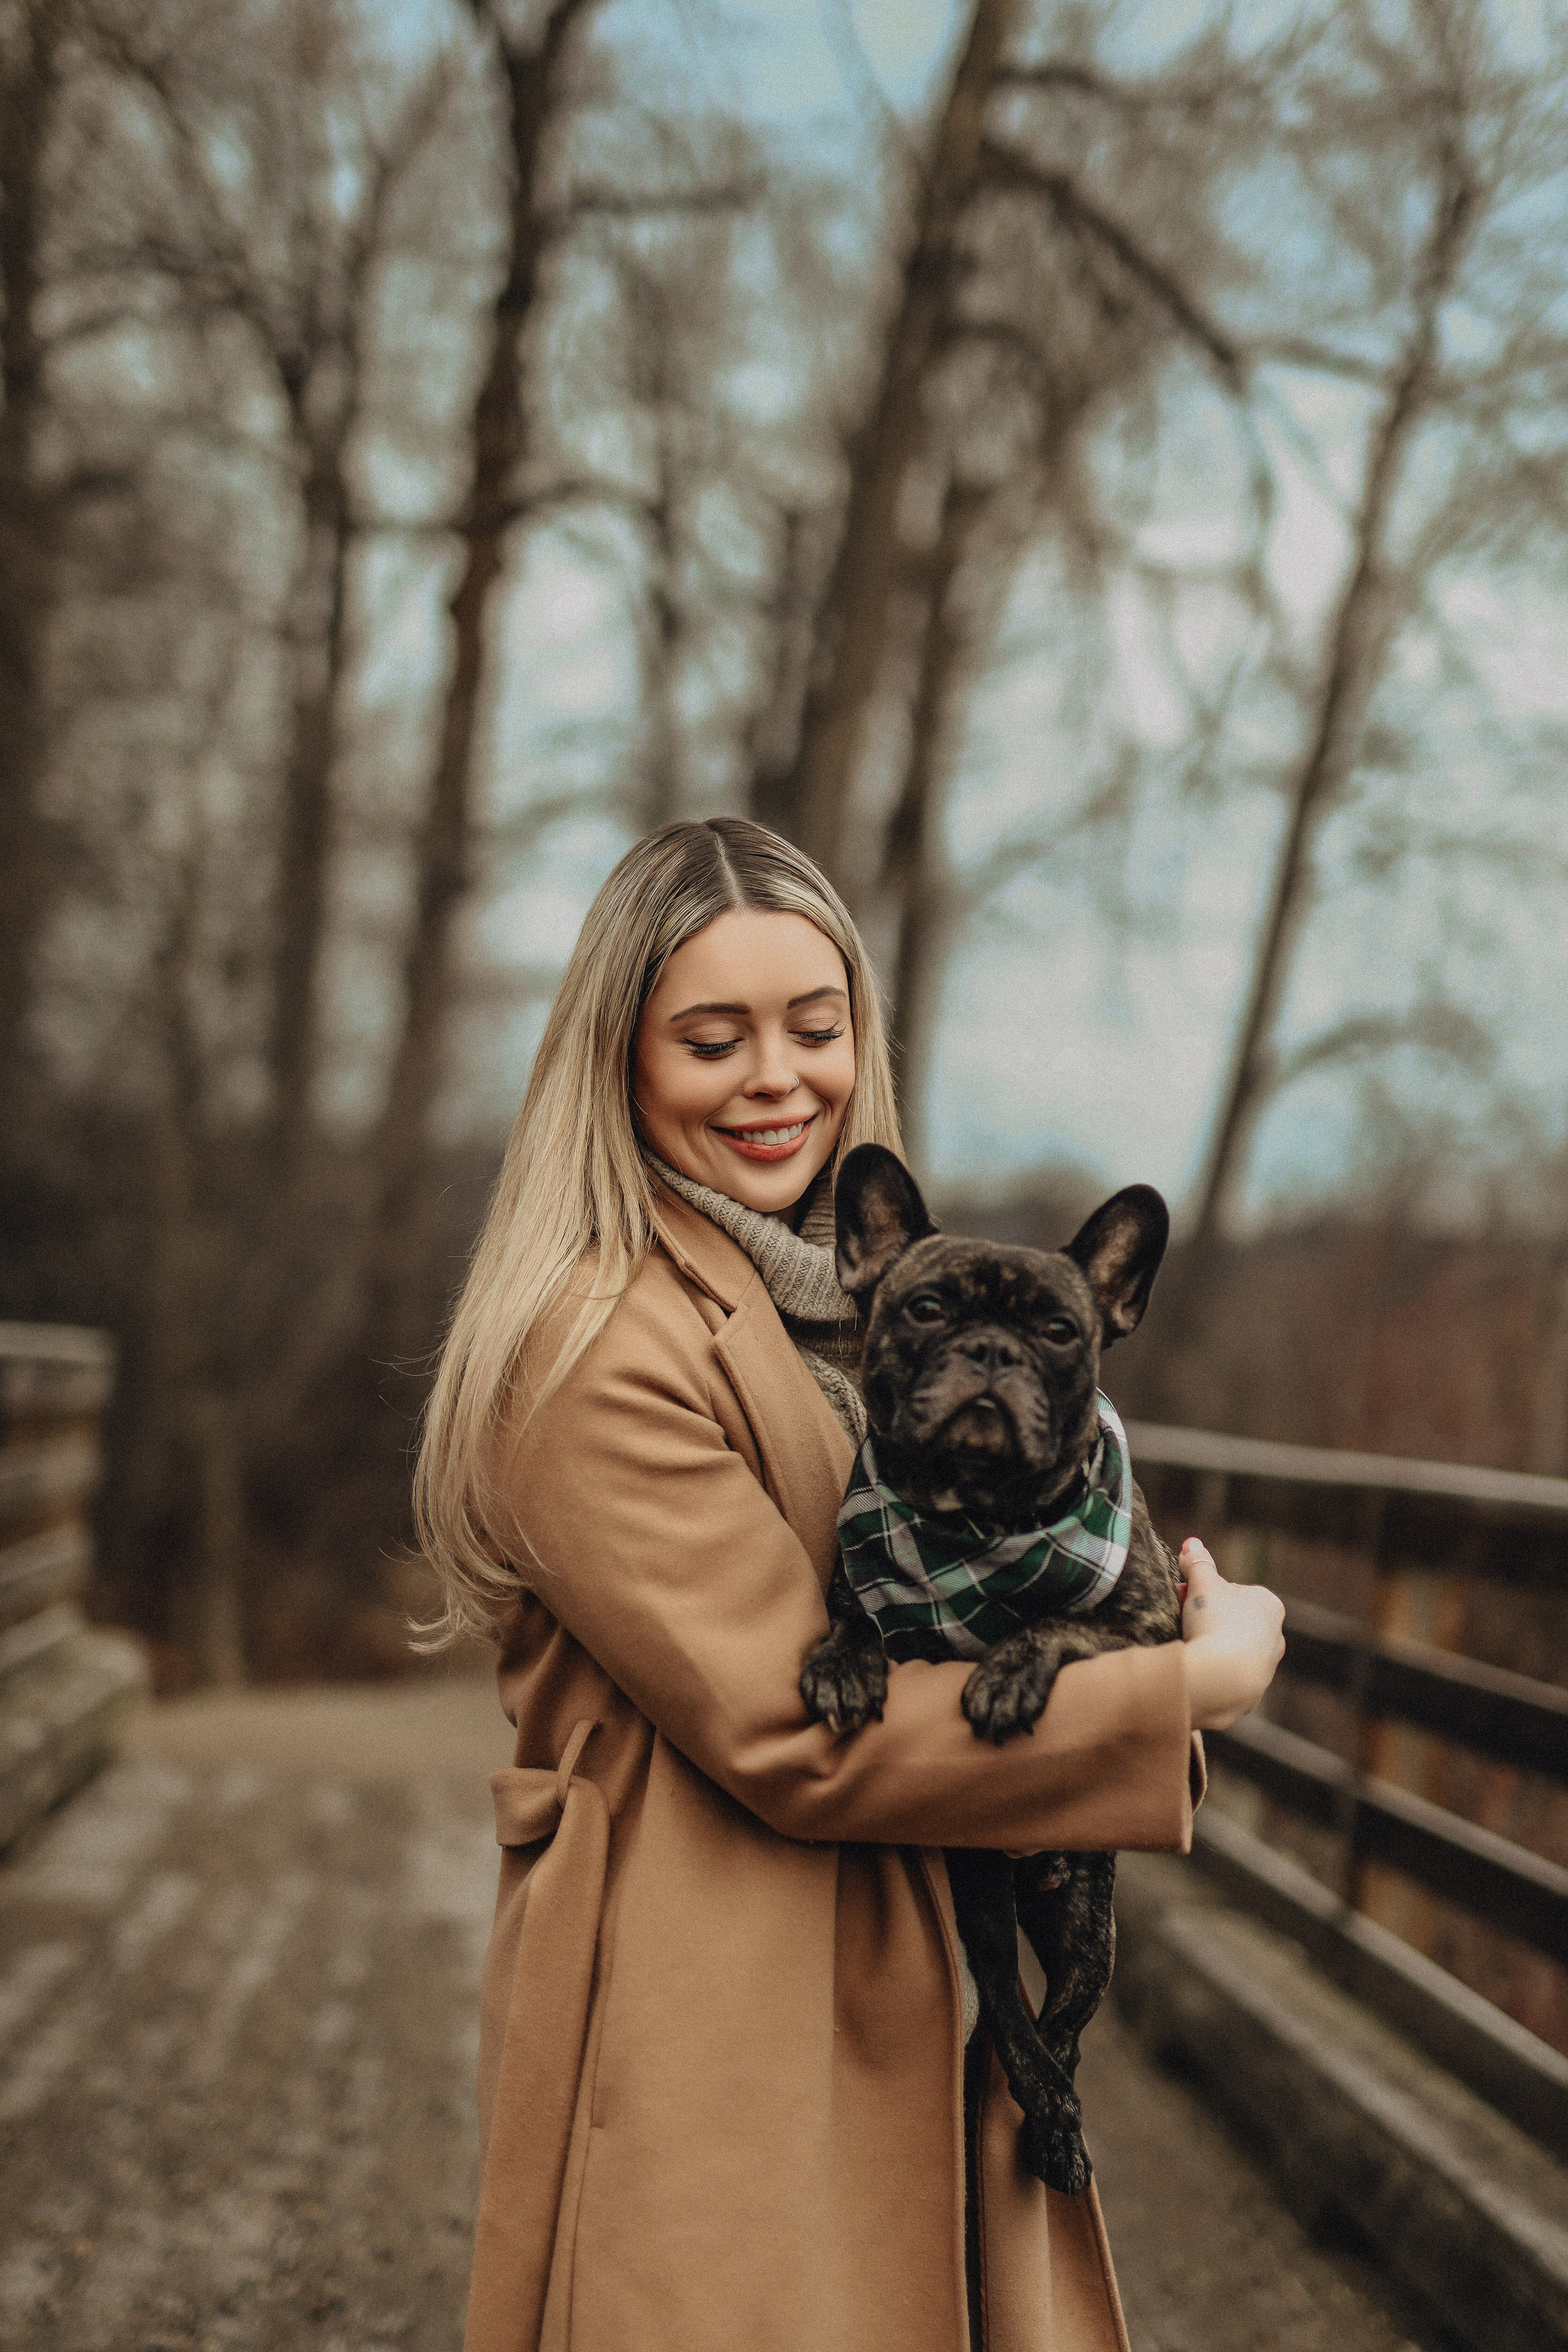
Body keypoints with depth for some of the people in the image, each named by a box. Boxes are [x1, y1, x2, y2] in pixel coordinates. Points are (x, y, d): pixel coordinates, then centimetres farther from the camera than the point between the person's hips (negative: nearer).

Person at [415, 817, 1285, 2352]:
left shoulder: (863, 1298, 11)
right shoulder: (602, 1353, -18)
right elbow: (793, 1734, -21)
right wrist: (1190, 1688, -14)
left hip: (908, 1998, 8)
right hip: (704, 2037, -8)